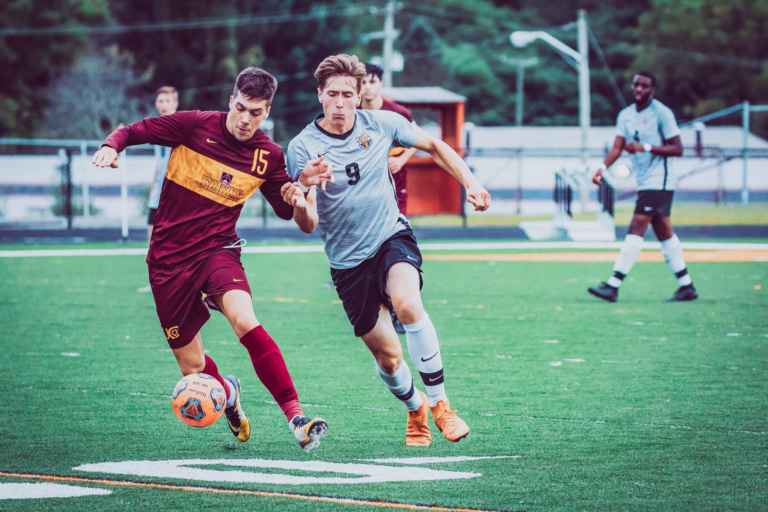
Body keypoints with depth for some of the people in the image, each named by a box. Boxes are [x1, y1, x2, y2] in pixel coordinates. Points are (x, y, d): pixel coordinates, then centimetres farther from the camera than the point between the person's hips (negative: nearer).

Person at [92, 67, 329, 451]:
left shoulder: (269, 156, -1)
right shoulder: (195, 126, -9)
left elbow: (288, 211, 12)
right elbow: (132, 131, 0)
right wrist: (111, 147, -22)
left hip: (217, 249, 0)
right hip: (168, 258, 0)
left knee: (247, 324, -32)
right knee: (193, 370, 5)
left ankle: (295, 416, -31)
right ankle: (228, 393, 42)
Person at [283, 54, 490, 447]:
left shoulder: (381, 123, -7)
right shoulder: (302, 148, -14)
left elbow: (433, 146, 12)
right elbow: (309, 224, -20)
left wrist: (470, 183, 2)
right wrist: (298, 196, -42)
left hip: (392, 237, 0)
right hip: (348, 260, 0)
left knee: (407, 304, -32)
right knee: (387, 356, 1)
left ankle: (439, 404, -20)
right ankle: (415, 409, 34)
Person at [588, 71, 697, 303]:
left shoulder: (661, 113, -9)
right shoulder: (625, 115, 11)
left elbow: (677, 149, -10)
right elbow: (617, 147, 2)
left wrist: (646, 147, -20)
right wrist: (603, 167, -17)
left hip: (659, 181, -8)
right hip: (644, 183, 8)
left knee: (636, 229, -13)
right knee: (664, 233, 11)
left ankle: (613, 285, -17)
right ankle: (687, 286, 18)